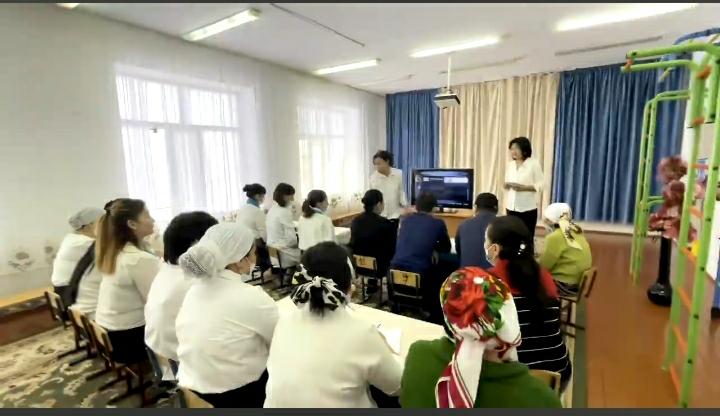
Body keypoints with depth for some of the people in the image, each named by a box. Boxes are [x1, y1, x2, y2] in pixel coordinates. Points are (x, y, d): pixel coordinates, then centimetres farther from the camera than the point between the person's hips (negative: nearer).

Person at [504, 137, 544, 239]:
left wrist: (524, 187, -20)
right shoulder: (509, 165, 10)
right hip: (511, 207, 4)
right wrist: (506, 185, -6)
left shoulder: (534, 164, -5)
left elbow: (540, 186, -7)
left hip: (528, 208, -4)